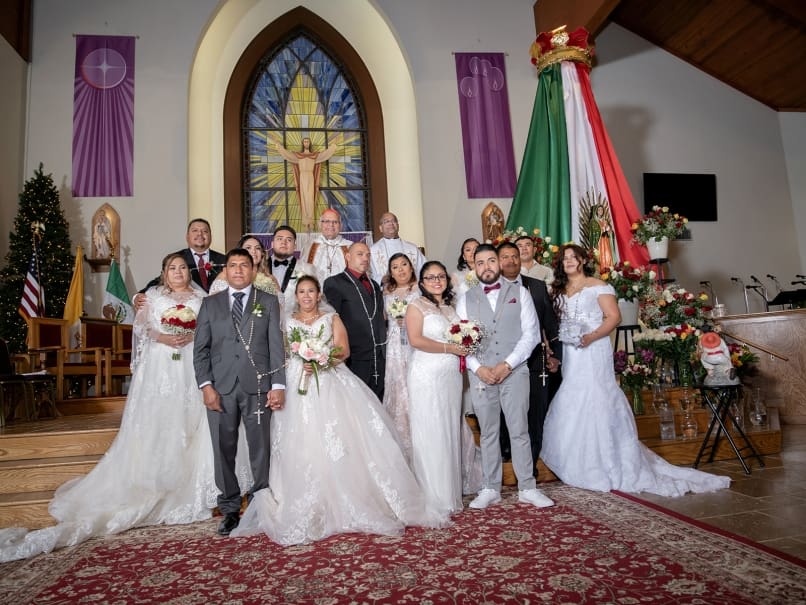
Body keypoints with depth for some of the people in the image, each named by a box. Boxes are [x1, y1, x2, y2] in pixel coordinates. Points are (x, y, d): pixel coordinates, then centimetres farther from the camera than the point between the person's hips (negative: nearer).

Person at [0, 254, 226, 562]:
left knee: (191, 423, -2)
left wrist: (193, 336, -12)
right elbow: (140, 327, 3)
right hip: (158, 367, 0)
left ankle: (190, 484, 8)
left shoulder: (202, 298, 12)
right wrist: (161, 337, -13)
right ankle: (153, 483, 6)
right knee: (154, 423, -2)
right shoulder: (152, 295, 10)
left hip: (192, 368, 1)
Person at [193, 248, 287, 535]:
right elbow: (201, 348, 8)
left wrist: (278, 385, -6)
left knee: (260, 449, 3)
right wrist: (206, 385, -4)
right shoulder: (210, 304, 13)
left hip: (257, 386, -1)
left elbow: (276, 346, 2)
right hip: (220, 388, 2)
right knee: (223, 451, 6)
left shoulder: (269, 302, 9)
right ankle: (230, 509, 19)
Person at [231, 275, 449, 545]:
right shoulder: (287, 322, 18)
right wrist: (302, 362, -10)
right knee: (303, 446, -10)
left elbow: (344, 349, 4)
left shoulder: (332, 318, 16)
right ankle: (308, 510, -4)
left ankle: (348, 501, -3)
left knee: (339, 442, -11)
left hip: (331, 384, 0)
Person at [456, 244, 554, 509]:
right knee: (488, 434, 9)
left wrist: (507, 364, -12)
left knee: (520, 432, 3)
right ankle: (491, 489, 19)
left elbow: (531, 333, -2)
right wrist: (478, 367, -11)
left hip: (514, 372, -1)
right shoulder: (466, 299, 9)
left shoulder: (519, 293, 5)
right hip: (480, 375, 1)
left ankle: (527, 488, 15)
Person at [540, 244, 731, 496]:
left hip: (593, 353, -5)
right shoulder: (559, 291, 17)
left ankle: (606, 468, 4)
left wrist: (591, 337, -20)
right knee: (570, 407, 4)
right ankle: (579, 466, 13)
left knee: (595, 403, -7)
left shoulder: (597, 286, 0)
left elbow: (614, 317, -7)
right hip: (569, 355, 5)